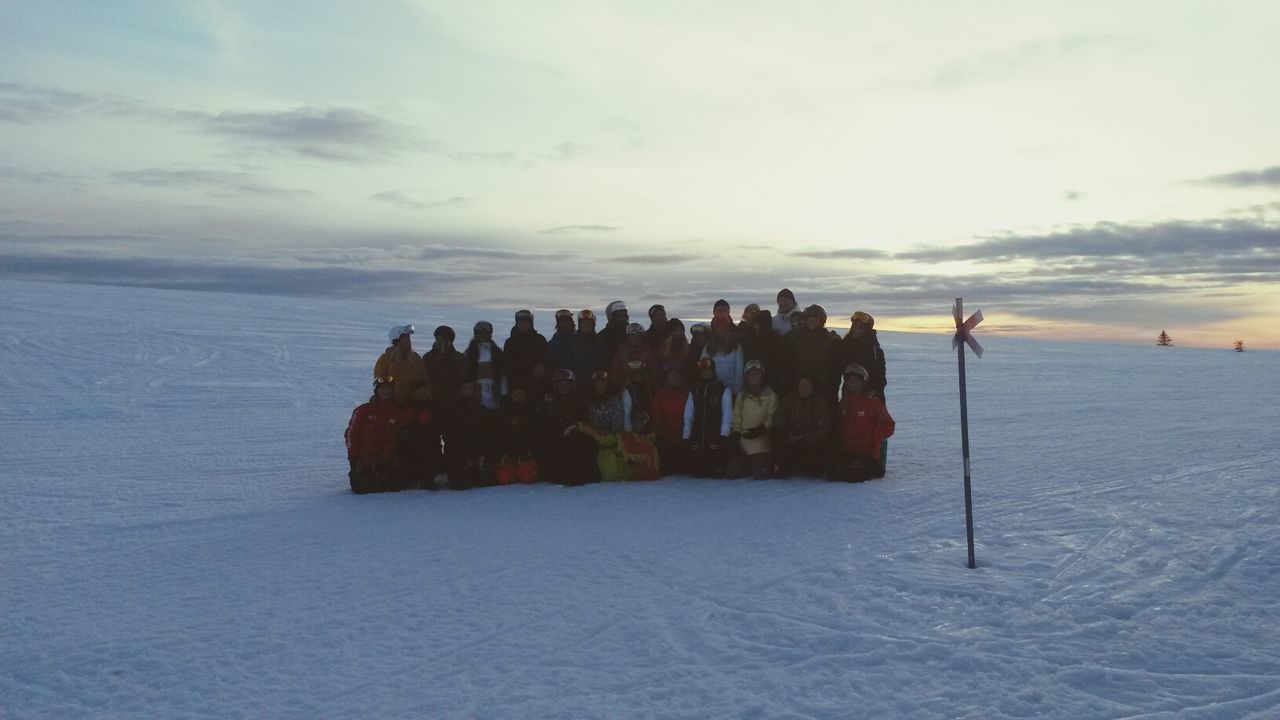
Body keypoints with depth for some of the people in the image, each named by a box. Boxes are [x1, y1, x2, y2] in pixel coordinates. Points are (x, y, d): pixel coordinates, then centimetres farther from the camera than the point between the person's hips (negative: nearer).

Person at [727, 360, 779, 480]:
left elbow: (771, 418, -7)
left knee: (760, 474, -17)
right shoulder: (741, 397, 14)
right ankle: (749, 464, 25)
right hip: (744, 442, 4)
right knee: (733, 472, -6)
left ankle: (770, 465, 18)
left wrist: (760, 430, -21)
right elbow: (737, 420, 11)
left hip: (761, 441, -4)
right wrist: (735, 434, -3)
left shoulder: (770, 396, 2)